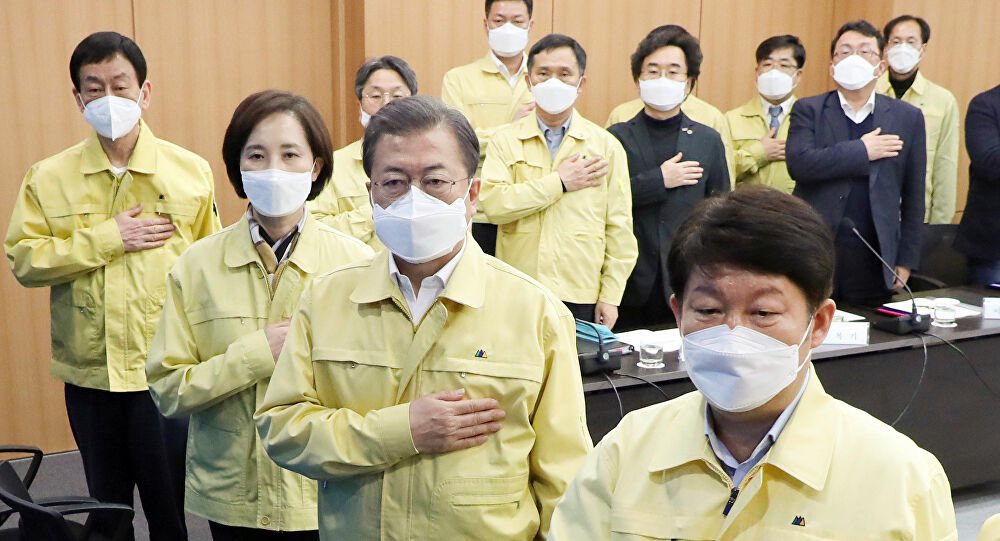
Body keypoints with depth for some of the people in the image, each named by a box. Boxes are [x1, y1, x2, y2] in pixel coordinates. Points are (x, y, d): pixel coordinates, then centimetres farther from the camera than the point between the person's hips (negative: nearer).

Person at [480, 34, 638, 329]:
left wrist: (610, 296, 0)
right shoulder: (505, 141, 4)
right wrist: (560, 183, -11)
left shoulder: (606, 146, 5)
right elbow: (493, 204, -12)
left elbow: (619, 227, 4)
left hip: (581, 296, 0)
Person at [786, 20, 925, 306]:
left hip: (874, 261, 2)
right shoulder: (808, 110, 3)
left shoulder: (907, 117, 6)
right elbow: (798, 163, -15)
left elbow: (913, 198, 7)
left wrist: (905, 261, 4)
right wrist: (862, 151, -13)